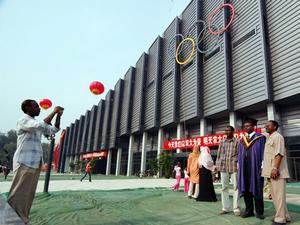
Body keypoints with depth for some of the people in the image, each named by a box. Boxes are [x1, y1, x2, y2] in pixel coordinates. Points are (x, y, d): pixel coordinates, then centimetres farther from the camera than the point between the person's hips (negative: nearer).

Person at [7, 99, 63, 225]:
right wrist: (54, 111, -19)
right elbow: (42, 125, -27)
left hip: (35, 164, 9)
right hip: (24, 163, -9)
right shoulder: (23, 120, -9)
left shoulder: (36, 125, 17)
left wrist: (58, 115, 8)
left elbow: (54, 130, 21)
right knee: (18, 195, -5)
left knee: (29, 195, 11)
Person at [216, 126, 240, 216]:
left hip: (234, 166, -4)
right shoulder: (222, 142, 15)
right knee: (224, 187, 7)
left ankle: (236, 208, 10)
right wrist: (216, 165, 9)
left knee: (236, 187, 1)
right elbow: (219, 154, 15)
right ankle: (225, 207, 15)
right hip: (223, 166, 4)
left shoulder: (237, 141, 3)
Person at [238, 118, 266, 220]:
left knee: (256, 189, 3)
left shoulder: (260, 138, 1)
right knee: (245, 189, 7)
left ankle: (259, 212, 15)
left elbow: (263, 152, -4)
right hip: (244, 168, 5)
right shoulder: (242, 139, 15)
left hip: (255, 167, -5)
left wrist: (262, 167, -11)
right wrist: (239, 165, 8)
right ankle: (249, 210, 17)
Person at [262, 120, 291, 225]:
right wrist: (265, 169, 20)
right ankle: (285, 216, 25)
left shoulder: (277, 136, -8)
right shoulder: (269, 138, 19)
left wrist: (275, 168, -23)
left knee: (279, 195, -4)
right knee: (275, 195, 14)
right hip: (270, 171, 10)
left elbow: (279, 154, -17)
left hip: (276, 172, -10)